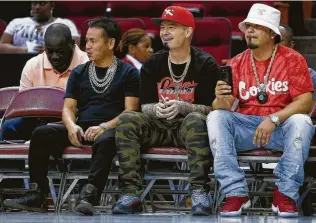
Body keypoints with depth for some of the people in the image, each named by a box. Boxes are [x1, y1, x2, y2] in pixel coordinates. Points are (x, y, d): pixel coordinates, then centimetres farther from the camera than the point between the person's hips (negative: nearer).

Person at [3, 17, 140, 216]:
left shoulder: (128, 73, 8)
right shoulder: (79, 73, 21)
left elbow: (130, 110, -3)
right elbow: (69, 108, 13)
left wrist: (104, 127, -20)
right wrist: (72, 126, -12)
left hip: (110, 129, -4)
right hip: (80, 130, 4)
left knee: (106, 140, -41)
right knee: (41, 134, -22)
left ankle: (89, 195, -52)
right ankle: (38, 195, -23)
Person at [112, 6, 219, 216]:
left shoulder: (205, 64, -2)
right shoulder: (152, 64, 8)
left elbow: (209, 108, -8)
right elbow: (145, 106, 5)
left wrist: (181, 107, -26)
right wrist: (156, 109, -20)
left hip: (187, 127, -4)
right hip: (158, 127, 4)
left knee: (196, 120, -38)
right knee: (127, 119, -25)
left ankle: (200, 192, -40)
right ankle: (131, 194, -32)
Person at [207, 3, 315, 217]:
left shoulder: (292, 59, -3)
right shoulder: (236, 63, 6)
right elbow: (225, 107, 1)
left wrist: (273, 119, -26)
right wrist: (221, 100, -25)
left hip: (282, 127, -2)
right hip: (246, 126, 3)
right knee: (216, 117, -23)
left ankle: (285, 193, -25)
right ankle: (236, 192, -29)